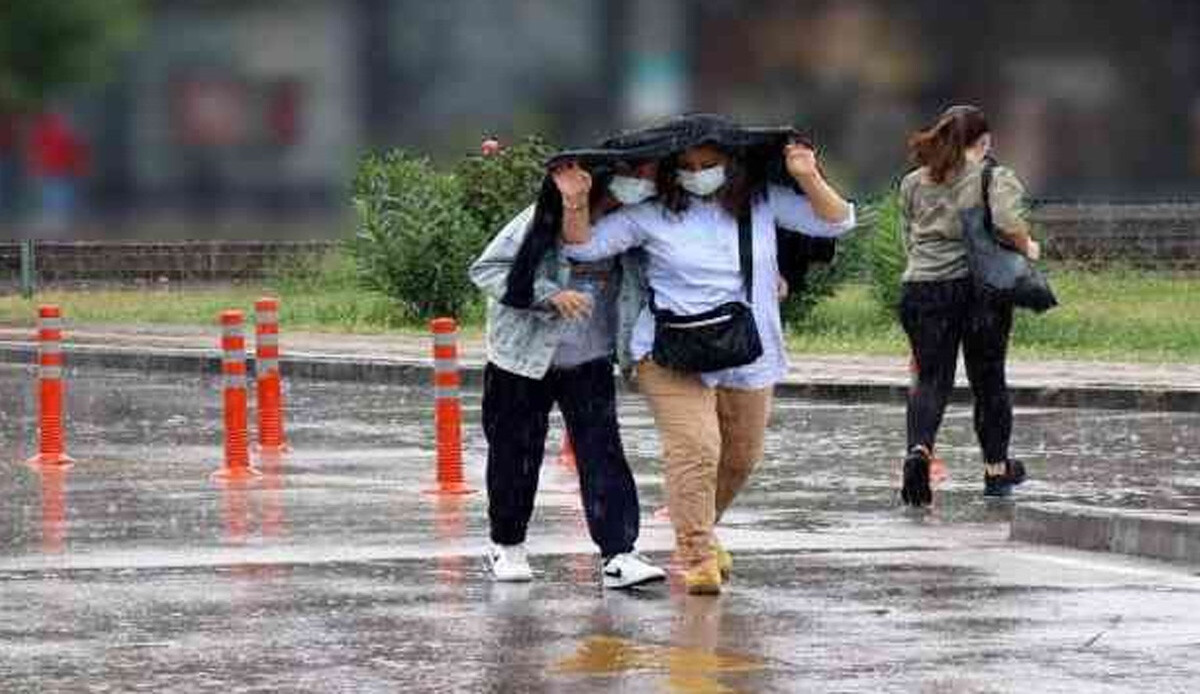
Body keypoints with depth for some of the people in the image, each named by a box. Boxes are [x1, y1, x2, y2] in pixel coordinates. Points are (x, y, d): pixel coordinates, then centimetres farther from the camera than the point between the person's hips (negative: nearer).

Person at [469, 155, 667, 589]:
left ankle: (618, 556, -15)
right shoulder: (545, 219, -17)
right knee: (515, 454, 8)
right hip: (524, 358, -3)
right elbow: (485, 270, -16)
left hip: (589, 362, 3)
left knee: (602, 453, -10)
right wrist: (549, 295, -27)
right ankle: (507, 546, 28)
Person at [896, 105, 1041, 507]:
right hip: (981, 290, -2)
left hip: (921, 290, 2)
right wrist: (1027, 248, -2)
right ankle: (996, 470, 27)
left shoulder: (914, 183, 12)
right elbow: (1008, 223, -19)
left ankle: (919, 449, -26)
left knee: (932, 380, 2)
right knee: (988, 381, 13)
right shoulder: (996, 179, -2)